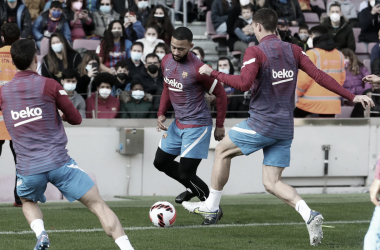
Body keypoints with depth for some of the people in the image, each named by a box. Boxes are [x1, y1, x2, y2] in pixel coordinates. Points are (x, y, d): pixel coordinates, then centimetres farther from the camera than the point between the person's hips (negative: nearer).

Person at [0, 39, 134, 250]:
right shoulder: (49, 85, -4)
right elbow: (76, 119, 4)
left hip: (28, 168, 2)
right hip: (59, 162, -2)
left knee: (28, 202, 32)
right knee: (99, 206, 0)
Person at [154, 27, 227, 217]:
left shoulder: (197, 69, -23)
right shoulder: (167, 62, 0)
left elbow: (220, 94, -13)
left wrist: (220, 126, -8)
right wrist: (161, 114, 5)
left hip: (197, 125, -9)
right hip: (178, 123, 9)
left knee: (185, 173, -10)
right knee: (161, 162, 16)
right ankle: (193, 189, 36)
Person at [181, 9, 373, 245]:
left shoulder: (255, 52, -11)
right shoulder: (293, 50, 7)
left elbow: (243, 83, -23)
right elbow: (319, 75, 0)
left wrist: (212, 73, -13)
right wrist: (352, 96, 1)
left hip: (262, 123, -6)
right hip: (286, 127, 6)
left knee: (223, 151, 18)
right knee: (272, 182, 8)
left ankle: (212, 206, 24)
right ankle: (309, 215, -15)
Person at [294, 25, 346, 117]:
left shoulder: (312, 54, -8)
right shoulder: (339, 55, 9)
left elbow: (304, 79, -11)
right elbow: (342, 79, 12)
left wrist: (299, 92, 6)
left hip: (311, 102, -5)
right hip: (332, 103, 5)